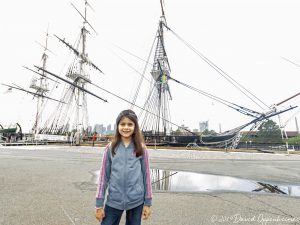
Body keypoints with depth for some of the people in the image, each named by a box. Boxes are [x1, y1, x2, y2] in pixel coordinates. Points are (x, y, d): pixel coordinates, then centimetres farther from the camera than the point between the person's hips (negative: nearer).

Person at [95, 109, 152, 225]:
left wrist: (147, 203, 2)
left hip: (136, 201, 0)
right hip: (113, 201, 0)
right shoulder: (110, 148, -3)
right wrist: (99, 204, 1)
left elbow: (146, 175, 0)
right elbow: (103, 176, 0)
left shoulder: (141, 149, -4)